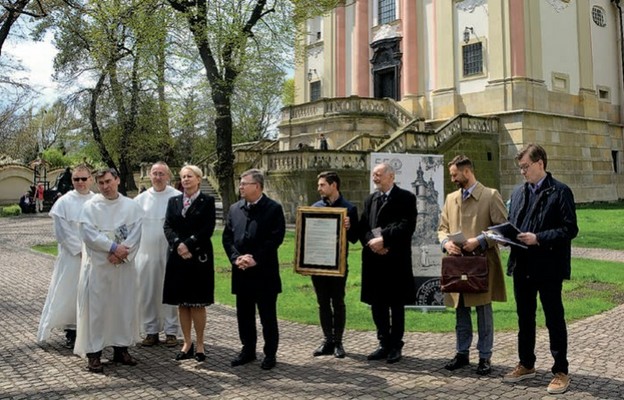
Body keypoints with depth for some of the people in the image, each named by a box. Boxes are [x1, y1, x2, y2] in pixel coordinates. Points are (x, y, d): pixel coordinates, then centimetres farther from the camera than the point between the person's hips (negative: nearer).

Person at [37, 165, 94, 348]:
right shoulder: (64, 202, -3)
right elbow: (62, 232, -6)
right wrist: (80, 249, -11)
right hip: (72, 257, -2)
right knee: (69, 294, 2)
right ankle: (71, 332, 14)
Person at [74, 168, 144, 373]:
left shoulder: (131, 206, 5)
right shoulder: (90, 206, -1)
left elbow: (135, 233, -1)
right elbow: (89, 234, -10)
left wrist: (122, 251, -15)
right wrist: (114, 247, -16)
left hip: (124, 264, 3)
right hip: (97, 265, -2)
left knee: (124, 306, 8)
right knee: (96, 307, -1)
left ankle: (121, 348, 20)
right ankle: (93, 352, 6)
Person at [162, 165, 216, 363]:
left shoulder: (207, 201, 0)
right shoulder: (173, 201, 12)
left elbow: (208, 229, -8)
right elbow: (168, 227, 3)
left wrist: (188, 245, -15)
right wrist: (178, 244, -14)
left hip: (199, 257, -4)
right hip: (178, 256, 4)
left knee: (198, 303, 0)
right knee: (182, 303, 7)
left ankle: (199, 344, 11)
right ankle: (187, 343, 17)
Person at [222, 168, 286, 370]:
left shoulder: (274, 208, -5)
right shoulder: (235, 209, 10)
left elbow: (276, 238, -13)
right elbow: (227, 236, 8)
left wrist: (256, 259, -17)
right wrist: (236, 258, -7)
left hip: (264, 272, -5)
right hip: (241, 271, 5)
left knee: (268, 315, 4)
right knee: (244, 314, 13)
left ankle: (270, 353, 17)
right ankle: (248, 350, 27)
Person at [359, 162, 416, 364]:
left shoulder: (406, 198, -2)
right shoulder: (370, 199, 15)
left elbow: (407, 226, -14)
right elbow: (362, 227, 9)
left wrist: (383, 239, -18)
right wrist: (372, 243, -10)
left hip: (396, 260, -5)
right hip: (374, 260, 5)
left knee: (396, 305, 4)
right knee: (377, 305, 10)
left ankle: (395, 346, 16)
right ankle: (384, 344, 22)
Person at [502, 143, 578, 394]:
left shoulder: (560, 192, -8)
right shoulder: (518, 192, 12)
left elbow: (570, 229, -13)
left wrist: (538, 238, -21)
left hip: (548, 268, -6)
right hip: (522, 266, 6)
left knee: (554, 320, 4)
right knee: (524, 319, 16)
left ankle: (561, 371, 16)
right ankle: (526, 365, 30)